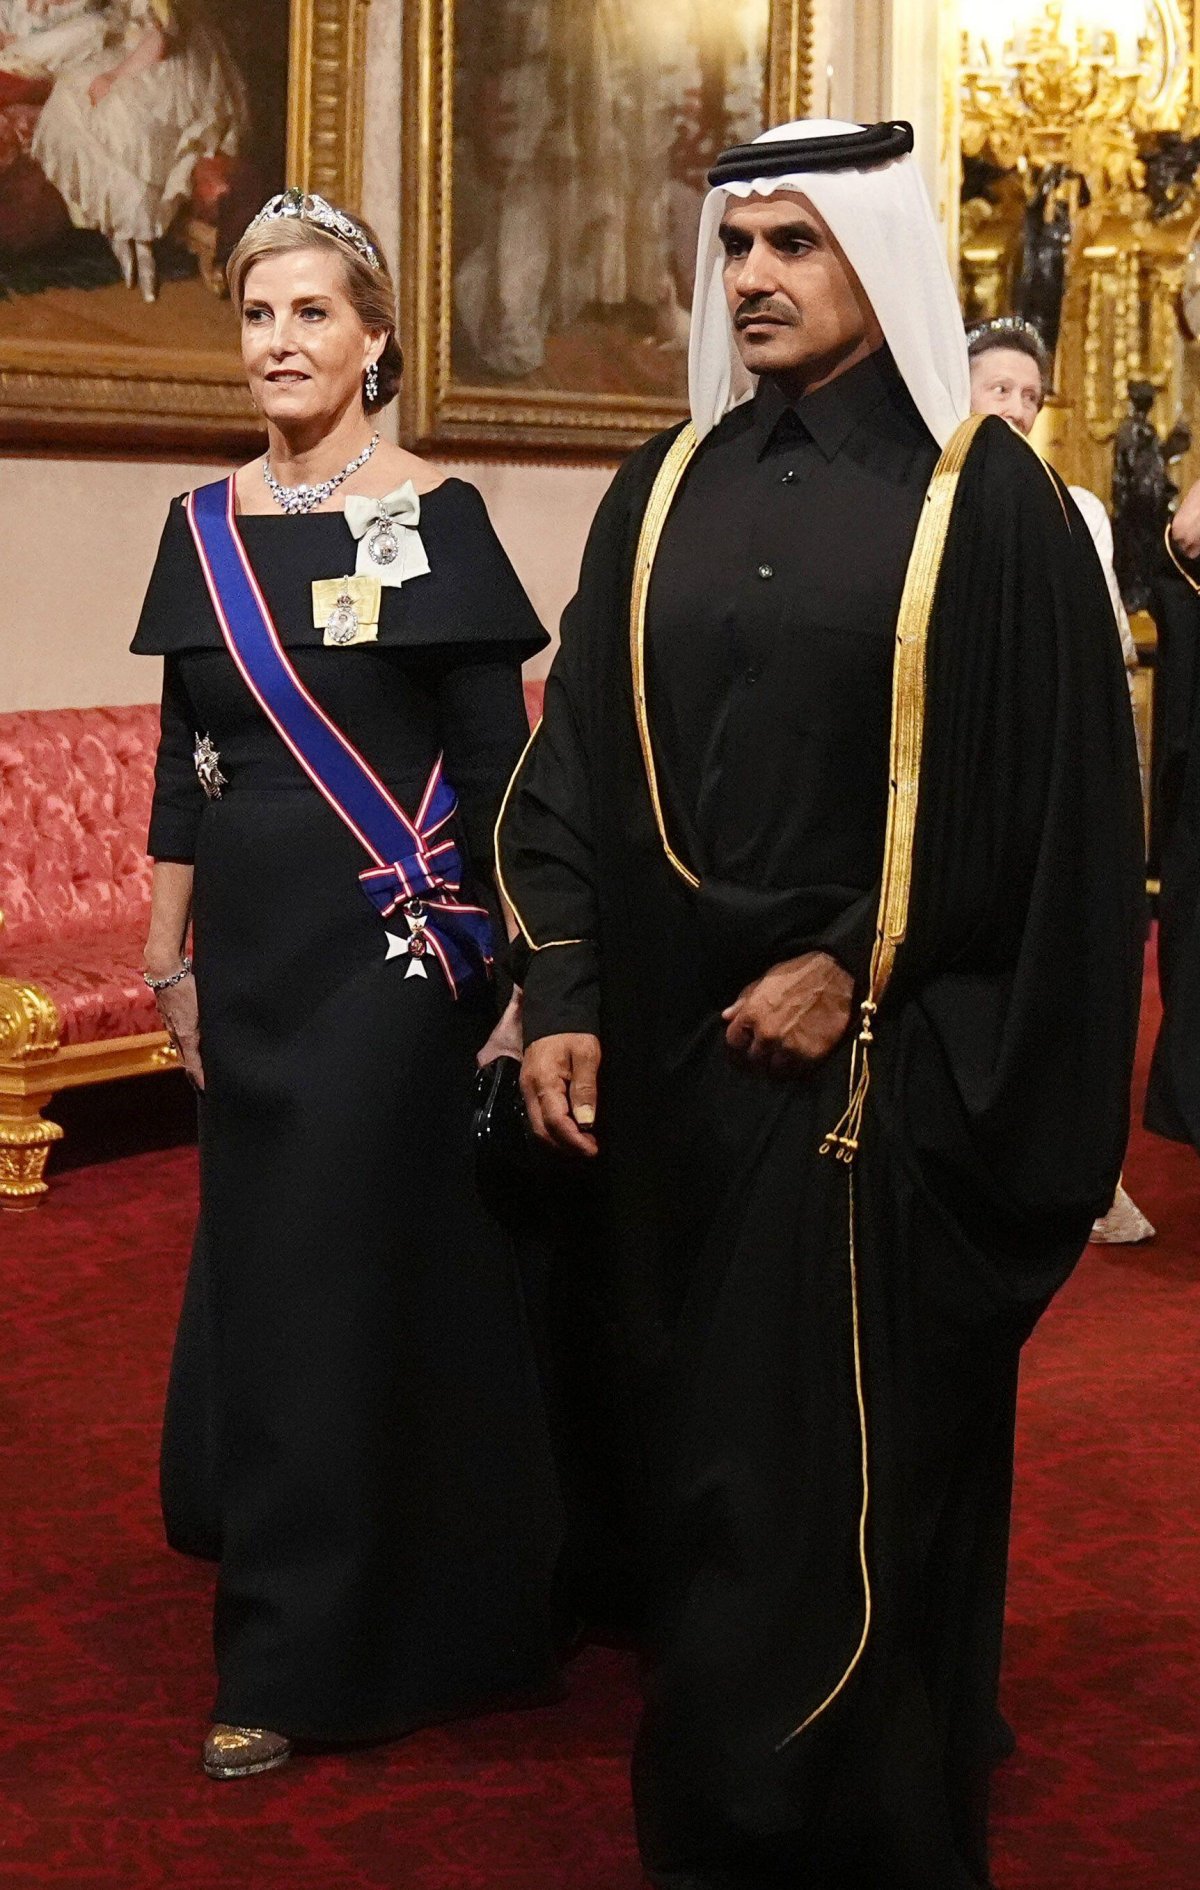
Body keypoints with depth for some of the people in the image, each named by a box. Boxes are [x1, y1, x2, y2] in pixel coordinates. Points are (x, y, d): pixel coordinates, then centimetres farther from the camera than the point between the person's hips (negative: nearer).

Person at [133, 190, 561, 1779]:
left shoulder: (438, 518, -7)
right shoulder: (205, 529, 8)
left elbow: (497, 761, -8)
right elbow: (185, 761, 11)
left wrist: (510, 968, -10)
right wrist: (172, 956, 10)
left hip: (396, 945, -5)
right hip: (254, 946, 5)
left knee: (362, 1269, -1)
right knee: (259, 1265, 12)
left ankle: (313, 1656, 10)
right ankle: (290, 1614, 30)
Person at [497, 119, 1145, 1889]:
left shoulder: (986, 496, -4)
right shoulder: (661, 492, 8)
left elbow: (1050, 794, -8)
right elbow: (578, 762, 6)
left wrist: (853, 967, -12)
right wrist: (565, 995, -5)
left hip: (878, 1063, -4)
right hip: (674, 1047, 4)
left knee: (854, 1464, 3)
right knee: (701, 1453, 12)